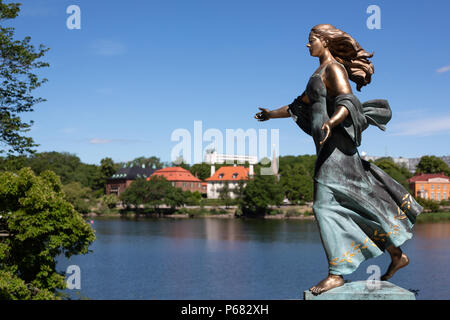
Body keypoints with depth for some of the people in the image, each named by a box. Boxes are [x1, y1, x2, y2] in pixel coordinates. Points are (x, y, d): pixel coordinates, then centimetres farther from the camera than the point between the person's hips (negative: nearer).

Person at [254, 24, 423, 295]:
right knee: (359, 204, 11)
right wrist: (272, 114, 42)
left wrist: (330, 123, -42)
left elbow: (348, 102, -23)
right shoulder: (320, 73, 22)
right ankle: (397, 255, 19)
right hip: (327, 146, 9)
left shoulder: (334, 68, -7)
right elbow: (301, 105, 34)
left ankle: (337, 273, -13)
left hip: (335, 145, -9)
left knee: (326, 205, -14)